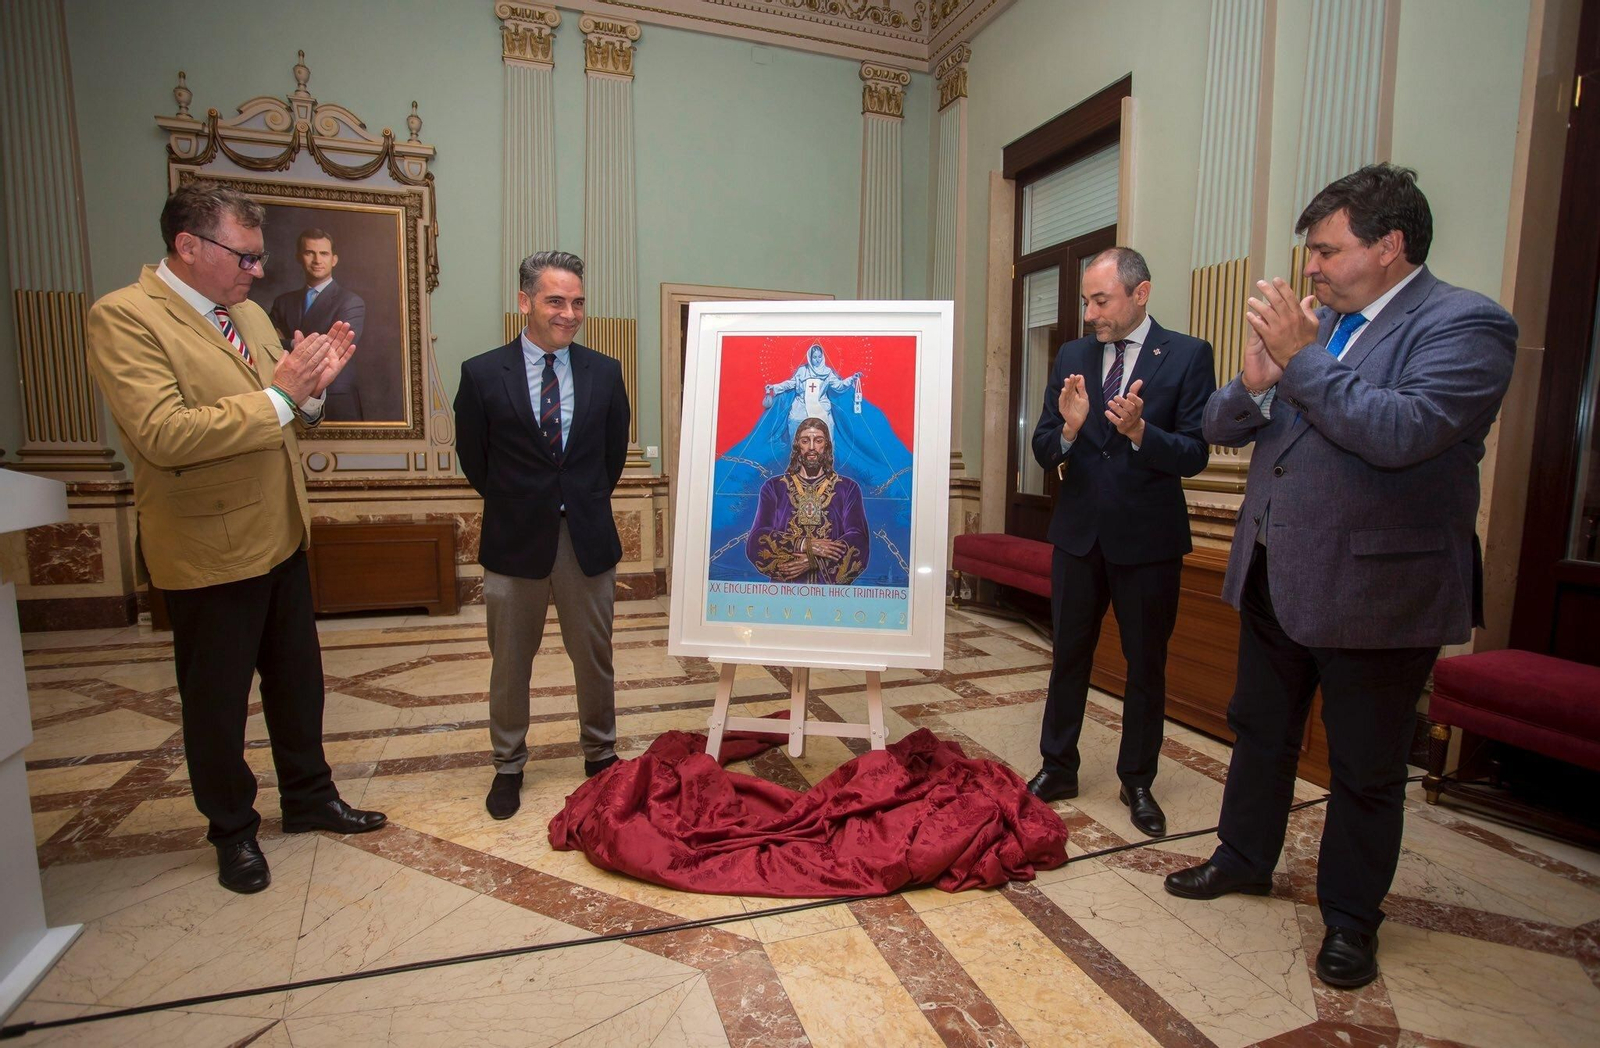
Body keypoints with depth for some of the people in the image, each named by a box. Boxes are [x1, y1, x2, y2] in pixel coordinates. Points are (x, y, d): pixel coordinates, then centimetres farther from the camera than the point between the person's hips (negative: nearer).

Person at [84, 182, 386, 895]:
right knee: (218, 700, 11)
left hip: (281, 536, 7)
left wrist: (311, 385, -7)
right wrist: (275, 396, -24)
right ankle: (232, 829, 32)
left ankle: (309, 797, 37)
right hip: (208, 549, -7)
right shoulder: (124, 317, -15)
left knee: (298, 679, 19)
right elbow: (163, 435, -27)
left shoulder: (247, 313, 9)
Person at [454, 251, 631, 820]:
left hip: (588, 536, 1)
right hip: (515, 538, -1)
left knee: (594, 656, 12)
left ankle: (600, 753, 33)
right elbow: (474, 459, 5)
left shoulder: (604, 372, 0)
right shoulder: (482, 374, -5)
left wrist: (583, 503, 11)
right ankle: (508, 763, 33)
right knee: (510, 661, 13)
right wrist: (516, 507, 9)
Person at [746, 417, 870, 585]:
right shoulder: (773, 488, 8)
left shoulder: (847, 489, 8)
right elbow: (757, 540, -2)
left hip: (831, 586, -1)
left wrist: (813, 561, -14)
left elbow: (858, 541, -3)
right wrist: (804, 544, -14)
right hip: (785, 586, 1)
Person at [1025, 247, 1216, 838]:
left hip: (1149, 538, -2)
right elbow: (1043, 450, 0)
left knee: (1146, 665, 10)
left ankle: (1137, 782, 27)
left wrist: (1139, 431, -29)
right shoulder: (1072, 358, 3)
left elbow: (1195, 455, -11)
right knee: (1069, 656, 12)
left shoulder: (1187, 356, -6)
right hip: (1078, 531, 3)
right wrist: (1069, 428, -22)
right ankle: (1057, 768, 27)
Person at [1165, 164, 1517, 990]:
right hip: (1274, 575, 7)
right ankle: (1245, 857, 41)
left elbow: (1404, 432, -28)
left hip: (1373, 588, -6)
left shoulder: (1465, 325, -11)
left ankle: (1351, 917, 30)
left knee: (1365, 768, 10)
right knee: (1259, 730, 20)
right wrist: (1252, 383, -14)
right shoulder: (1314, 324, 8)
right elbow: (1221, 428, 7)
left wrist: (1300, 359, -24)